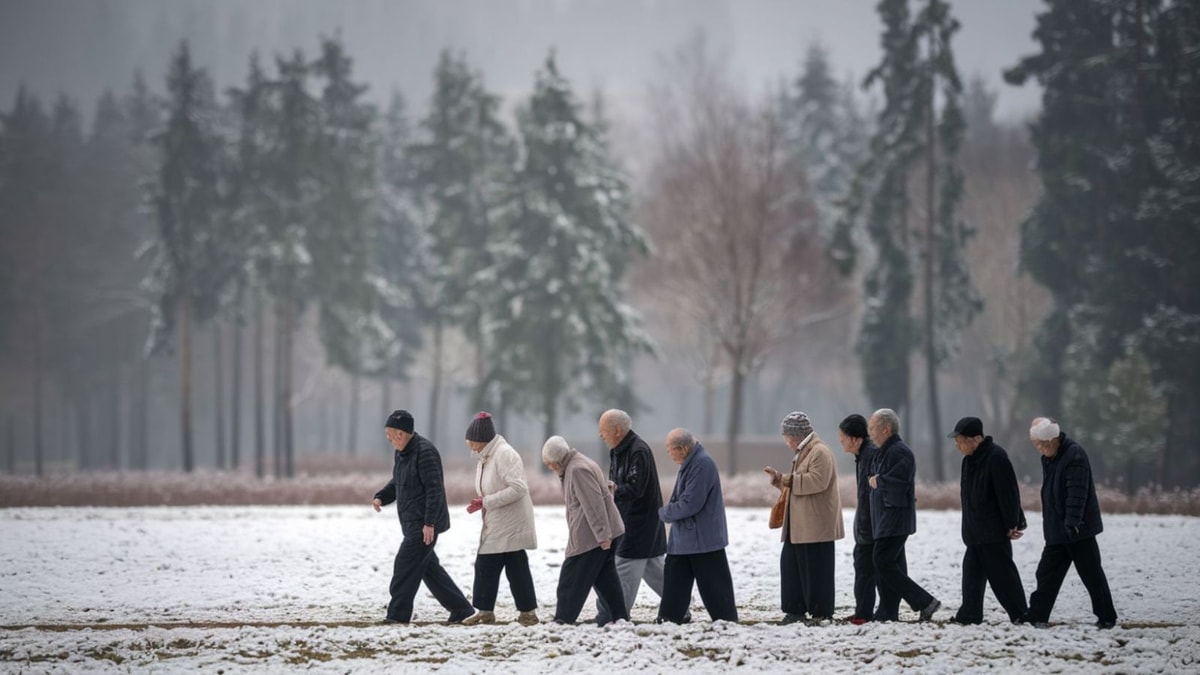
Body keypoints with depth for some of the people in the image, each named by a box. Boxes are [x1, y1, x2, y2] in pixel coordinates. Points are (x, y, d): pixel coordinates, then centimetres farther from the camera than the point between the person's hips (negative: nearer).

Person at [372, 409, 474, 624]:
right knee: (428, 567, 12)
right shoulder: (402, 453, 13)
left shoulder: (424, 452, -18)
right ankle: (461, 610, 17)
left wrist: (429, 523, -24)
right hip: (412, 523, 10)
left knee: (405, 564, -10)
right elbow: (396, 483, 25)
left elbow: (434, 489, -22)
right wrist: (381, 498, 5)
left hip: (424, 524, -10)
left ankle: (398, 613, -6)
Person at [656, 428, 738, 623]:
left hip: (704, 539, -10)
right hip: (684, 539, 10)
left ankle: (727, 620, 5)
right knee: (673, 578, 8)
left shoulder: (702, 465, -20)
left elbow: (690, 503, -24)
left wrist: (665, 512, -10)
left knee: (713, 584, -2)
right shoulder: (689, 464, 12)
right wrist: (669, 511, 4)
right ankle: (668, 619, 12)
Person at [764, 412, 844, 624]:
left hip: (816, 525, -10)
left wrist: (789, 479, -18)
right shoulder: (803, 453, 21)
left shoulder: (820, 452, -12)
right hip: (800, 525, 10)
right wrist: (779, 479, 12)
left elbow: (817, 481, -25)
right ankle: (795, 610, 10)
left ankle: (820, 612, 0)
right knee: (790, 563, 7)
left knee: (815, 569, -5)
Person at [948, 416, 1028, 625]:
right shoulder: (970, 459, 11)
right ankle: (970, 614, 12)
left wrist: (1012, 525, -18)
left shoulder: (995, 458, -18)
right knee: (972, 572, 8)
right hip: (975, 533, 9)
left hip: (994, 532, -9)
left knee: (1002, 573, -5)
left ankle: (1020, 614, 1)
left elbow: (1008, 493, -19)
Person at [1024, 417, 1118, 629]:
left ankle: (1107, 617, 7)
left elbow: (1077, 493, -23)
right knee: (1047, 572, 6)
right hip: (1056, 530, 8)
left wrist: (1072, 522, -28)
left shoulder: (1074, 454, -17)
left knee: (1091, 574, -1)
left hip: (1079, 530, -8)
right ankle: (1037, 615, 8)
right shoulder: (1048, 457, 11)